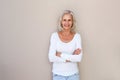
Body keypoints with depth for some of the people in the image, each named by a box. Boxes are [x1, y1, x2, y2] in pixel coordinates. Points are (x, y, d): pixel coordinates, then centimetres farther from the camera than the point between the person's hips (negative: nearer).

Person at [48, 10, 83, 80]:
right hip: (58, 74, 0)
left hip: (73, 74, 1)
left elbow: (79, 58, -13)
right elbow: (51, 58, -13)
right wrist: (71, 57, -15)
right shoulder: (54, 35, -6)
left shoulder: (77, 36, -5)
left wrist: (61, 54, -15)